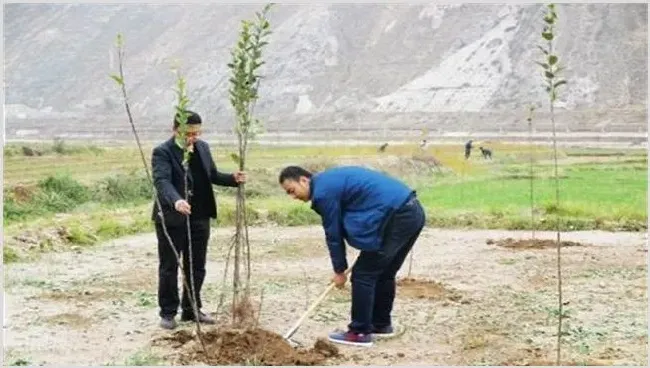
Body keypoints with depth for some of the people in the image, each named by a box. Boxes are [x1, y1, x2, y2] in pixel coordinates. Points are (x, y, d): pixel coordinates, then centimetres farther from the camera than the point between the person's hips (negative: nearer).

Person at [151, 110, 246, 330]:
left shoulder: (203, 147, 8)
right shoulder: (162, 152, -13)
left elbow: (212, 175, 16)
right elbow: (162, 181, -28)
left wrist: (233, 179, -4)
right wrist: (176, 200, -47)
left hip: (199, 217, 6)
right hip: (172, 219, -6)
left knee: (197, 267, 13)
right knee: (169, 268, 5)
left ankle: (191, 310, 26)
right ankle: (168, 313, 16)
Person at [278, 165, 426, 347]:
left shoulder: (323, 191, -8)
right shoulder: (331, 179, 21)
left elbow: (333, 234, -1)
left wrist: (339, 270, 10)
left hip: (397, 217, -10)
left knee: (363, 275, -1)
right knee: (384, 273, 21)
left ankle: (360, 333, 6)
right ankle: (381, 324, 32)